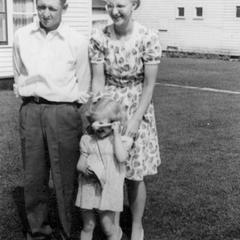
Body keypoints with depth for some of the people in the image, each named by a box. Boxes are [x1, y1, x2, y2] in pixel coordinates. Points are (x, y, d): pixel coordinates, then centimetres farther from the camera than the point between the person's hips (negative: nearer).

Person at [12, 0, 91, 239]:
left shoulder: (78, 42, -4)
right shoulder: (22, 36, 6)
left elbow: (82, 88, 4)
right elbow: (19, 76, 15)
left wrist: (63, 110, 3)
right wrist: (31, 102, 10)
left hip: (63, 112, -3)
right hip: (30, 111, 3)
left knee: (65, 178, 1)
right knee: (33, 177, 9)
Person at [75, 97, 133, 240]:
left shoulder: (122, 141, -3)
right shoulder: (87, 140, 4)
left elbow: (122, 157, -22)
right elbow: (80, 164, 5)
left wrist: (116, 135, -16)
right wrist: (84, 168, -19)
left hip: (108, 191, -3)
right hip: (88, 190, 3)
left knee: (108, 228, 3)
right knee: (88, 226, 14)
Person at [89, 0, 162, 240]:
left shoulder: (148, 38, -14)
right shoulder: (98, 37, -8)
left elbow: (149, 84, -10)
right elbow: (98, 81, -5)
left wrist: (136, 119, -15)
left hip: (137, 107, -1)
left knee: (134, 174, 4)